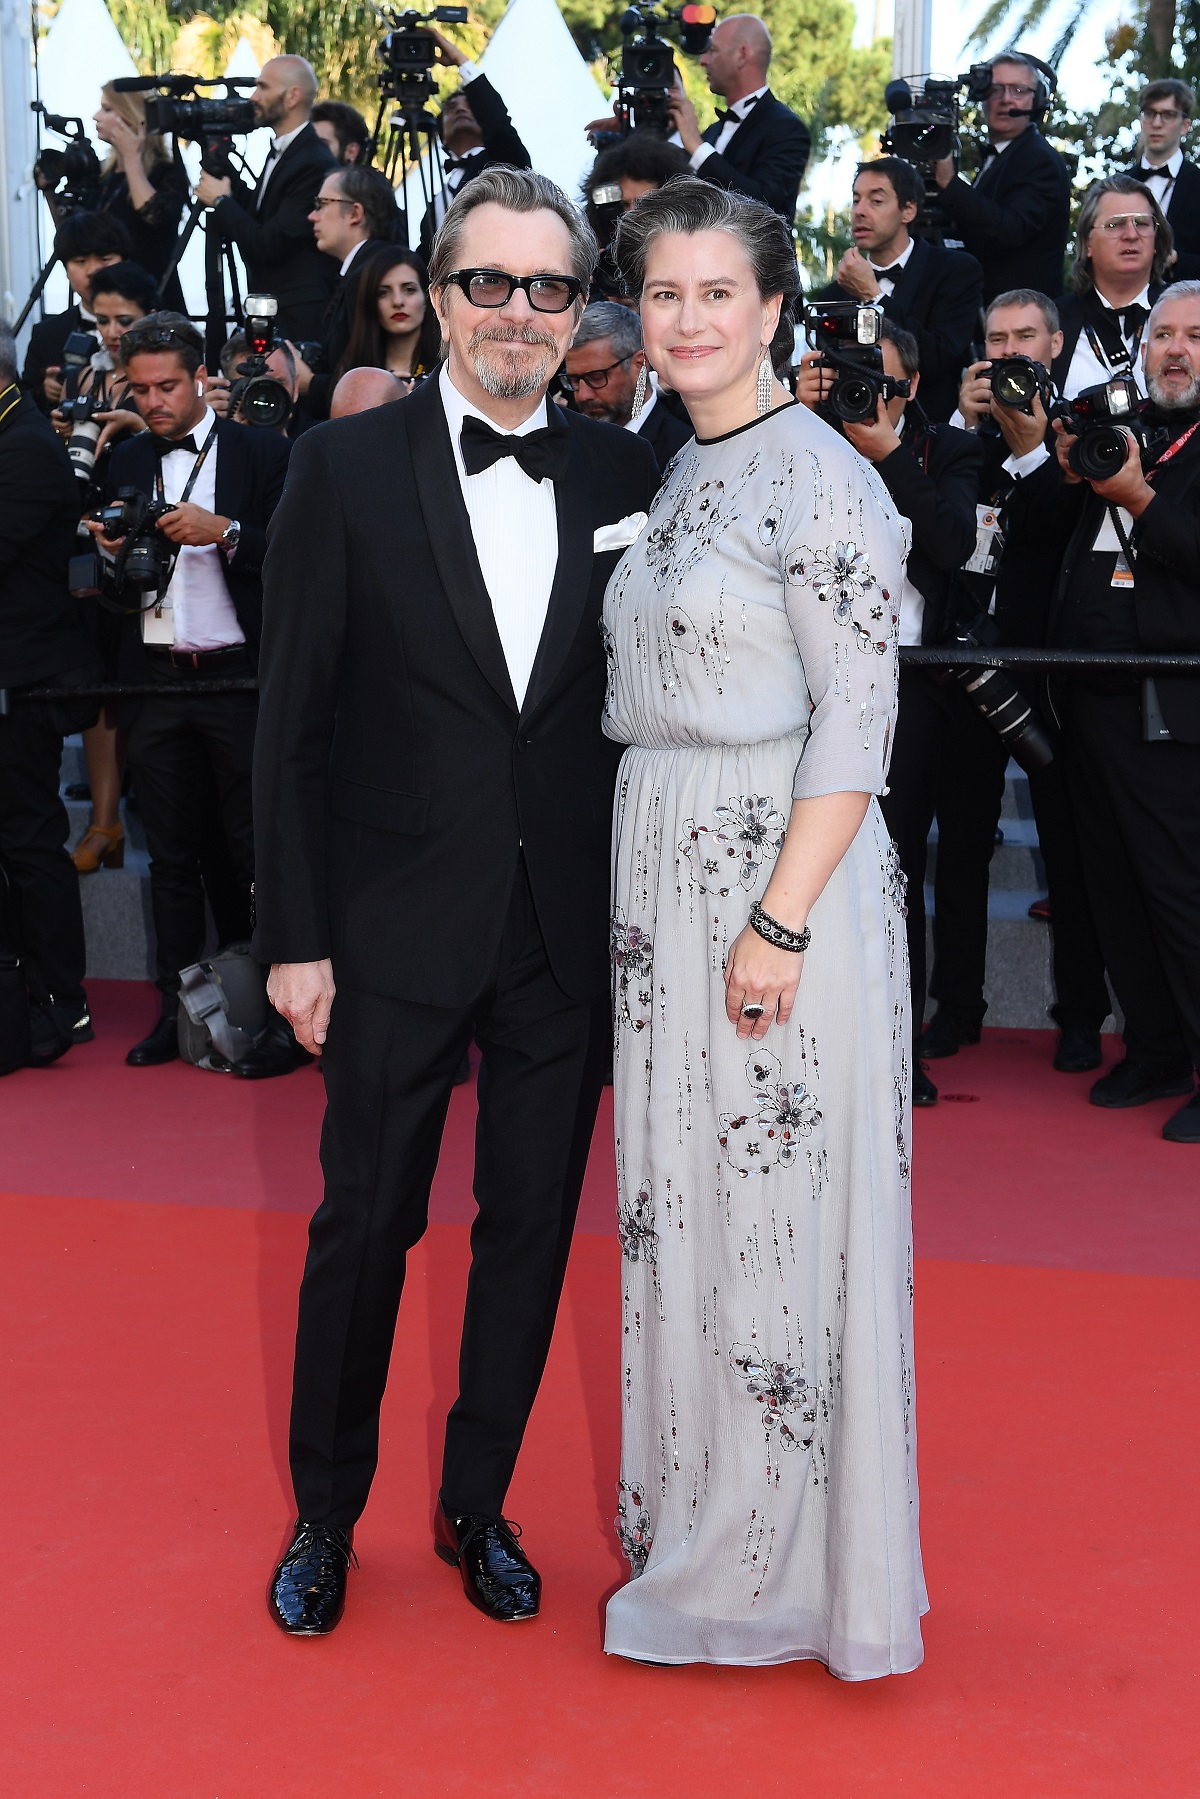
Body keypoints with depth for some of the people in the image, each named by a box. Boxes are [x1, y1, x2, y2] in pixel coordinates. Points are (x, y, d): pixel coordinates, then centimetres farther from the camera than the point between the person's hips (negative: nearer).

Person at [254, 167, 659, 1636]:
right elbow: (293, 723, -4)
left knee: (532, 1226, 12)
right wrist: (294, 937, -7)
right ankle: (324, 1516, 29)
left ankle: (477, 1506, 31)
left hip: (571, 934, 3)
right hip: (402, 930, -2)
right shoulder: (344, 469, -4)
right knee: (365, 1225, 9)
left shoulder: (620, 476, 4)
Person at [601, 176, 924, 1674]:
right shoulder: (681, 478, 14)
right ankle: (699, 1525, 28)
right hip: (664, 875, 8)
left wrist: (780, 921, -22)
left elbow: (855, 725, -16)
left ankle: (783, 1568, 15)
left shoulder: (816, 479, -11)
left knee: (775, 1208, 0)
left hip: (781, 875, -8)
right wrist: (643, 889, 12)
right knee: (679, 1198, 13)